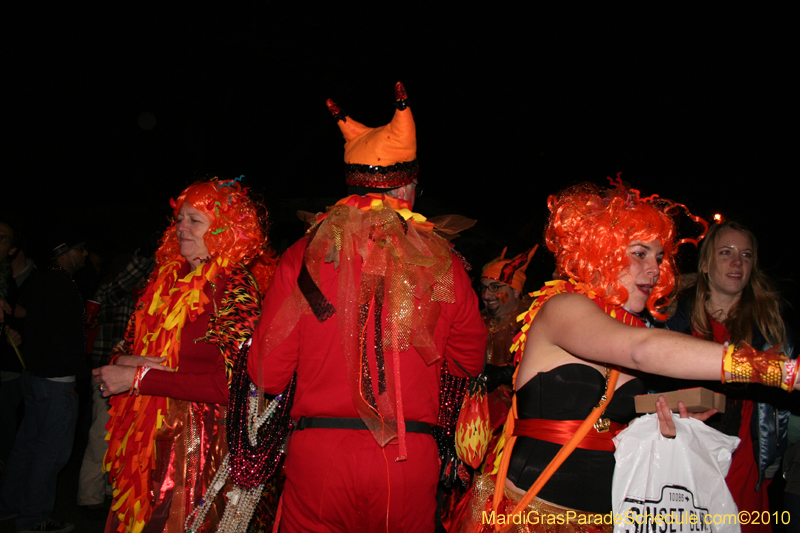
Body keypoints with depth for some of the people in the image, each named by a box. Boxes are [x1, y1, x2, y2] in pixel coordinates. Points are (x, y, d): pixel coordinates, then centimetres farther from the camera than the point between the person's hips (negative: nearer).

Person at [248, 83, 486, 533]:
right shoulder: (444, 263, -3)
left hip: (317, 455, 0)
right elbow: (471, 363, 10)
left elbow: (266, 375, -2)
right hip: (412, 461, 1)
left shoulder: (303, 256, -5)